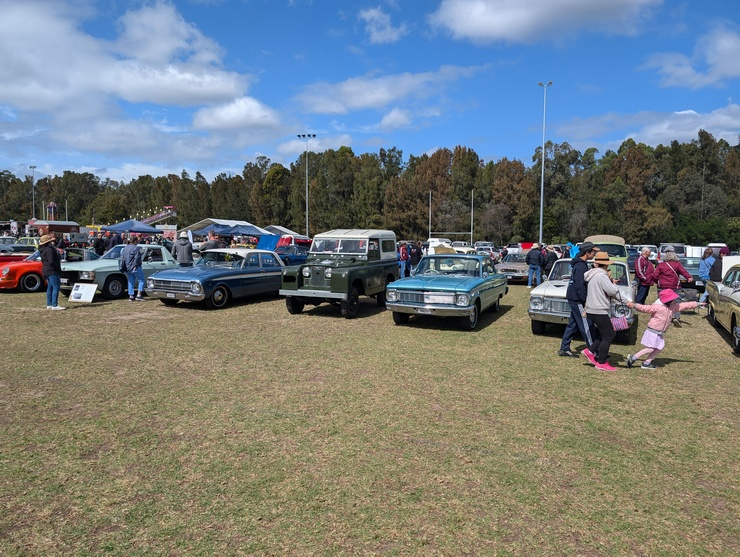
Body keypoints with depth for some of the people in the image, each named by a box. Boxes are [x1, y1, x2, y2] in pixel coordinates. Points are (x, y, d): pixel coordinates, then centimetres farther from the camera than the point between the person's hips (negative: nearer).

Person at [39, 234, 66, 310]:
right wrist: (58, 268, -14)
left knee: (50, 287, 15)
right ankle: (55, 305, -13)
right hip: (51, 271, -11)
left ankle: (49, 305, 18)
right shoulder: (49, 249, -17)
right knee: (56, 287, -10)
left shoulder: (43, 249, 14)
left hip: (46, 270, 11)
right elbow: (51, 261, -23)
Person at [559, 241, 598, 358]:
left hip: (574, 299, 10)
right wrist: (586, 302, -19)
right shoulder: (580, 266, -19)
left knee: (573, 324, 14)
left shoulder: (580, 264, 13)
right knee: (586, 326, -3)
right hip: (577, 300, -10)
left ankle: (564, 349, 19)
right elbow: (580, 286, -23)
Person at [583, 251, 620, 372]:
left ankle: (590, 351, 15)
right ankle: (601, 363, 4)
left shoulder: (593, 275, 12)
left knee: (610, 334, 18)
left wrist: (610, 281, 10)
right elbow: (613, 291, -19)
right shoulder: (601, 276, -17)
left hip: (591, 310, 9)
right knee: (608, 337, 0)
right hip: (599, 311, -9)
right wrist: (614, 284, 1)